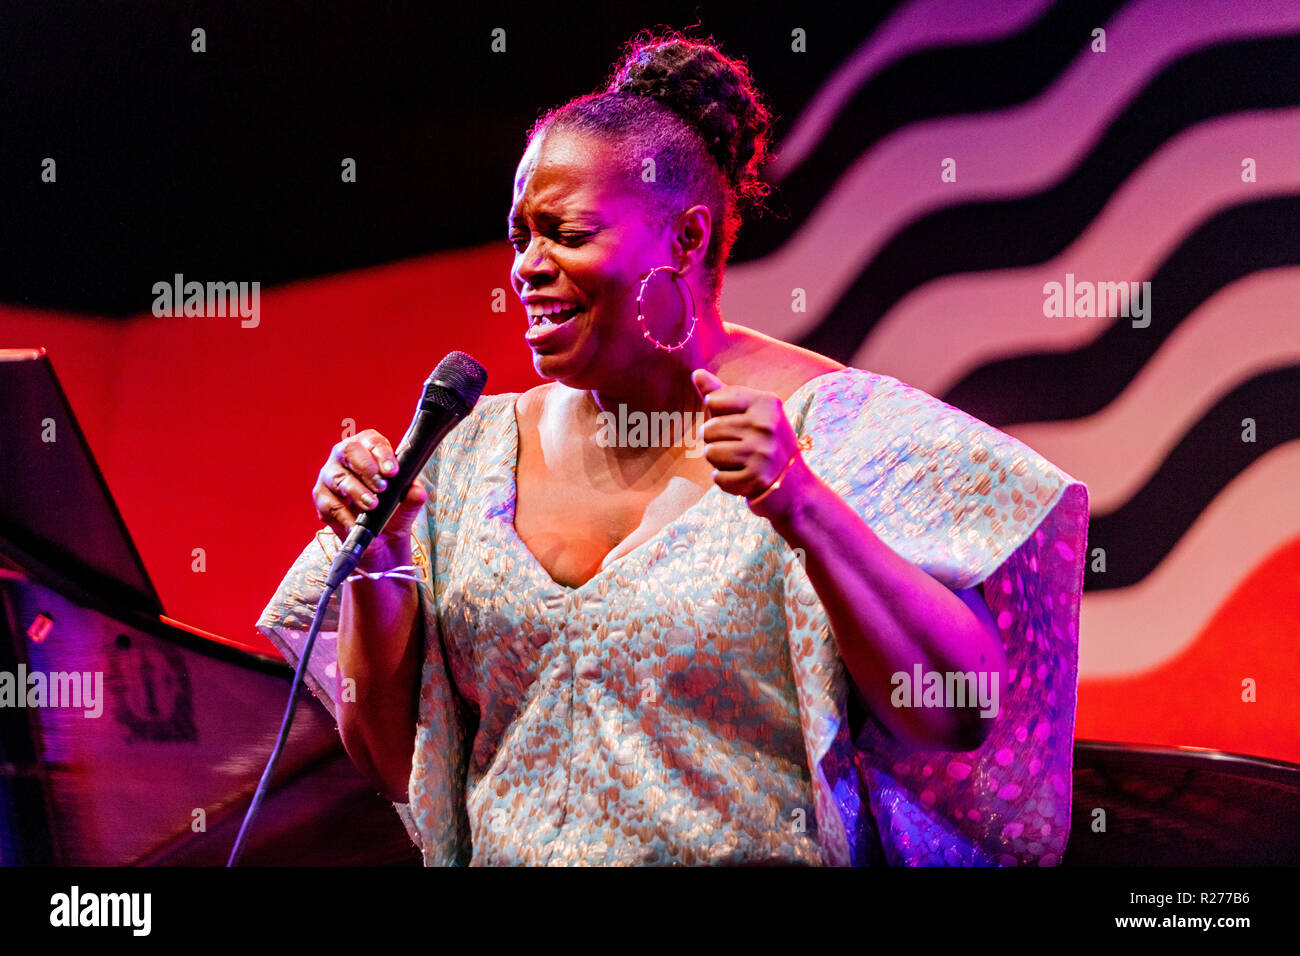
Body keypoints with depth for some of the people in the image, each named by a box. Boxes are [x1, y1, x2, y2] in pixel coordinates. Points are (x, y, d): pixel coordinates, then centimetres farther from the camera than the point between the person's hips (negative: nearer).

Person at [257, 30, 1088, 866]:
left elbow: (962, 717, -14)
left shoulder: (838, 429, -7)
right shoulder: (473, 454, 7)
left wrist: (803, 508, -24)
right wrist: (378, 563, -5)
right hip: (507, 857, 4)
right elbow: (393, 760, 10)